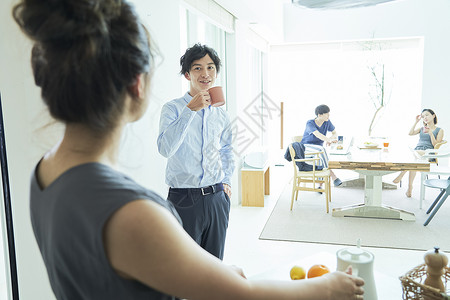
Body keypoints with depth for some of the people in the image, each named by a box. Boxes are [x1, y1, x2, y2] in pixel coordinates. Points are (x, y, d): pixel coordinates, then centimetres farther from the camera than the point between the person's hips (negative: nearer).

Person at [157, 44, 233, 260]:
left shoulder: (221, 114, 9)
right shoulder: (173, 108, -6)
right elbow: (165, 148, -23)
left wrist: (226, 181, 12)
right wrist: (191, 110, -23)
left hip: (216, 198, 5)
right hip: (184, 199, -4)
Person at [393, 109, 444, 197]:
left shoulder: (439, 130, 15)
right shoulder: (421, 128, 28)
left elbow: (435, 145, 3)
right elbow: (410, 133, 9)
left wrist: (430, 133, -7)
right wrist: (416, 122, 11)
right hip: (416, 152, 3)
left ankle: (400, 176, -40)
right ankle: (410, 187, -39)